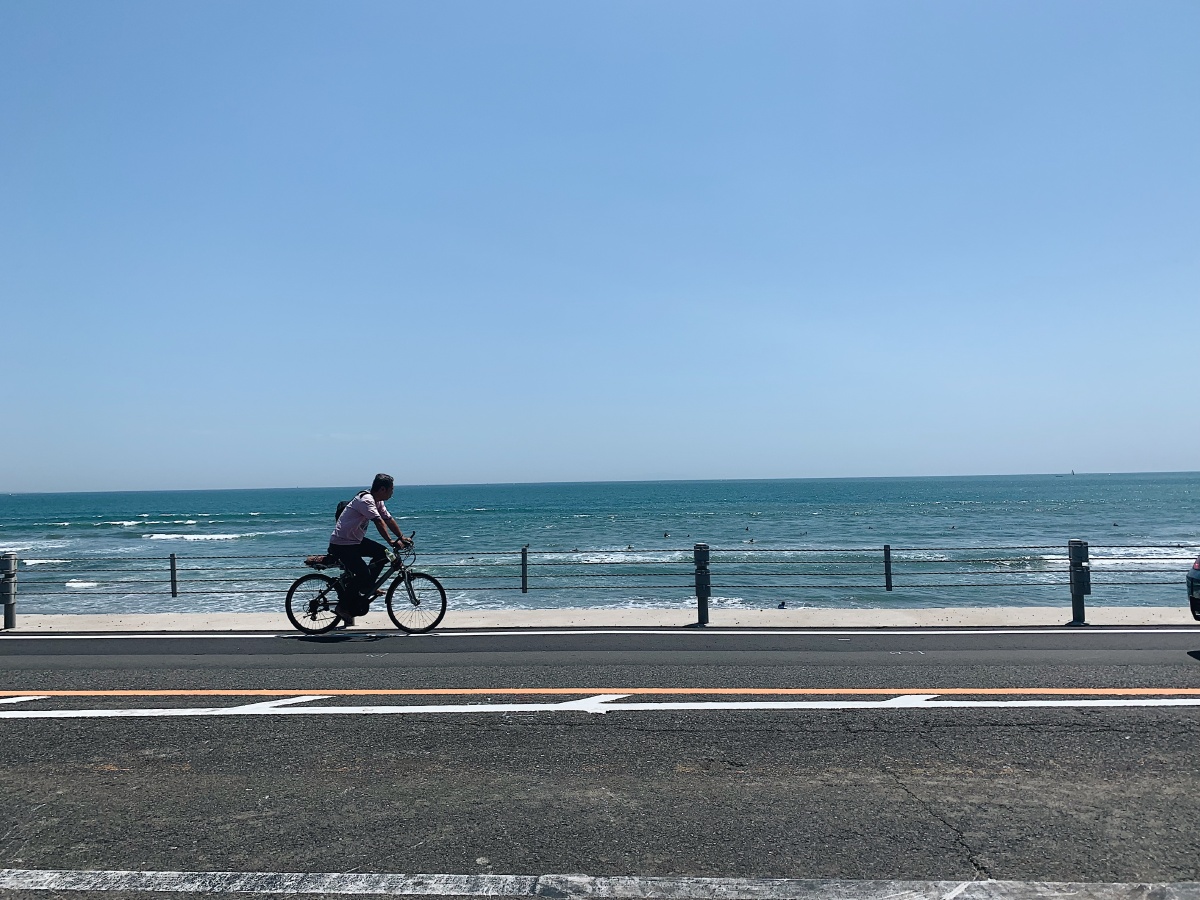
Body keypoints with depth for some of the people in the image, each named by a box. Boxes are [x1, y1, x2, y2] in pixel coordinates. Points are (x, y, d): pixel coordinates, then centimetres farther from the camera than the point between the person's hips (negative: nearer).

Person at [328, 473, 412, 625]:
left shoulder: (378, 502, 7)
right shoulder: (366, 500, -23)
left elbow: (389, 519, 10)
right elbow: (379, 521, -33)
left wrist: (402, 538, 3)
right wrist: (391, 541, -39)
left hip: (356, 540, 10)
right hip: (341, 545, -10)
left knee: (383, 553, 0)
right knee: (363, 574, -17)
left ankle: (366, 588, 9)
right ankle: (344, 606, 0)